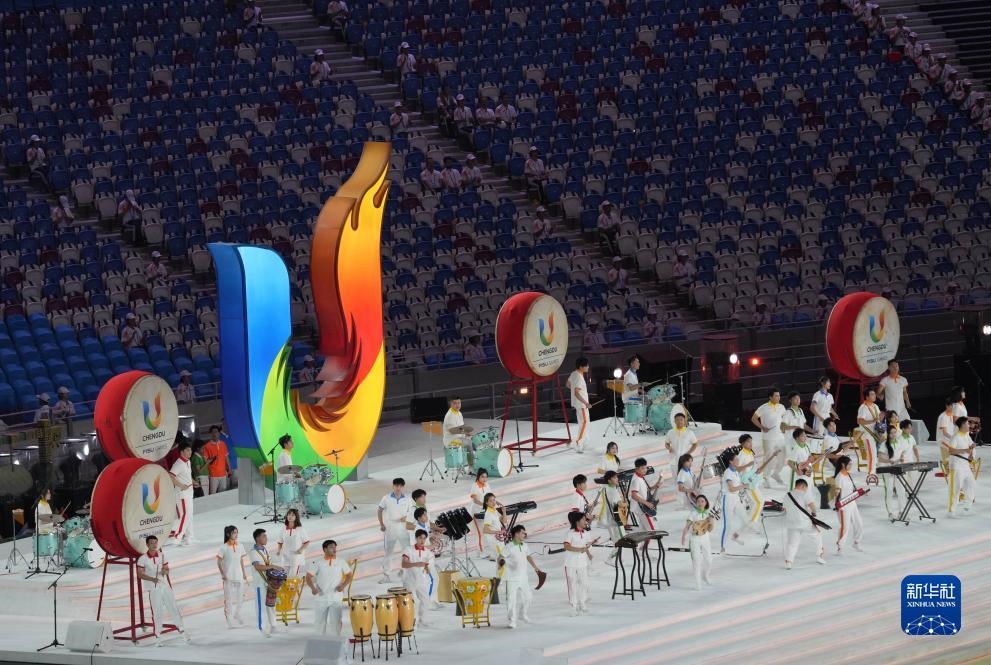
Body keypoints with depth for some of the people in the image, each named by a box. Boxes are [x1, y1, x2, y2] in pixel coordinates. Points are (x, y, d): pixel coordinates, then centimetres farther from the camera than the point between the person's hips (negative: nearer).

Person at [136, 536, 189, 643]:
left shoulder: (162, 556, 5)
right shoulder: (143, 559, -5)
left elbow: (167, 569, 9)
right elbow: (140, 574, -8)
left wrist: (165, 571, -15)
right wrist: (152, 579, -22)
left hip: (165, 586, 3)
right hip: (153, 589, -3)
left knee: (174, 608, 4)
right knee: (157, 612, -2)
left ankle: (182, 631, 13)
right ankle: (158, 636, 7)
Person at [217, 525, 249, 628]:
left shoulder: (240, 546, 7)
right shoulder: (224, 548, -7)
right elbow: (219, 562, -4)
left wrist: (244, 574, 14)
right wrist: (222, 574, -12)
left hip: (239, 576, 5)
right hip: (228, 577, -5)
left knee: (240, 597, 9)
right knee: (229, 598, -4)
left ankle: (237, 617, 27)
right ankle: (229, 620, 1)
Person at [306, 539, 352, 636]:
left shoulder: (341, 562, 1)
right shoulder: (318, 563, -2)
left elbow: (349, 575, 10)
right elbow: (308, 577, -2)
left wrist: (343, 585, -9)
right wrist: (312, 587, -21)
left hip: (336, 598, -1)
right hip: (321, 598, 1)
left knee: (335, 622, -9)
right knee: (320, 622, 10)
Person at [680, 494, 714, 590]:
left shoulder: (708, 513, -3)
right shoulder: (693, 514, -15)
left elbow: (710, 529, 3)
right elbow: (686, 527, -19)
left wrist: (710, 522, -18)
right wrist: (683, 539, -31)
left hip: (705, 539, 4)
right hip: (694, 539, -4)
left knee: (708, 560, 8)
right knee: (696, 561, -6)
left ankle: (705, 576, 38)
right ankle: (698, 584, 3)